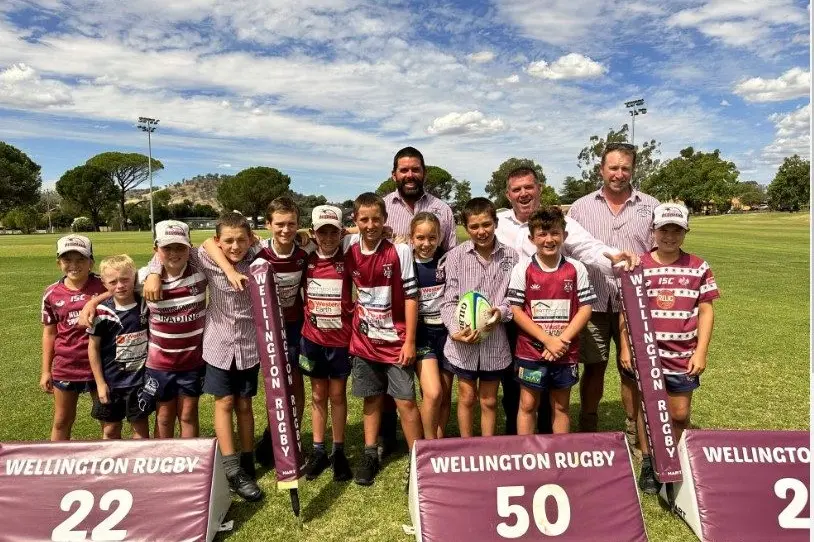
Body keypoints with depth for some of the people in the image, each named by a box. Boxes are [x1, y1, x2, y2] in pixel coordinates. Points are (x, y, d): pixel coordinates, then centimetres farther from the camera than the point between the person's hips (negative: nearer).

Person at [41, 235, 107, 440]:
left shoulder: (103, 286, -10)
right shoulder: (52, 294, -2)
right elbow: (49, 333, 6)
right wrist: (46, 370, 7)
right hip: (65, 367, 2)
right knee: (62, 422, 18)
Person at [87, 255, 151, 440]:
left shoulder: (145, 304, -6)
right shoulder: (102, 312, -12)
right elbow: (93, 348, -5)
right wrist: (100, 383, -5)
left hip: (140, 379, 1)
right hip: (111, 381, -1)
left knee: (141, 428, 11)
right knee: (110, 430, 12)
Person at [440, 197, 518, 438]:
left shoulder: (510, 256, -2)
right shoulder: (456, 256, -6)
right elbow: (449, 301, -6)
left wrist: (501, 312, -18)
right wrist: (455, 330, -20)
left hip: (495, 341, 1)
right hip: (463, 341, -1)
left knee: (489, 401, 15)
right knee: (467, 398, 15)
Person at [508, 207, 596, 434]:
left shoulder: (576, 269, -1)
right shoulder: (522, 269, -6)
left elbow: (585, 308, -2)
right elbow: (516, 311, -7)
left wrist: (562, 341, -13)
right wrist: (548, 340, -14)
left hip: (565, 353, 2)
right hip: (530, 351, -1)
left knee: (561, 406, 15)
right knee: (528, 405, 9)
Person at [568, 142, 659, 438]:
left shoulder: (651, 207, 5)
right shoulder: (580, 207, 5)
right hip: (593, 302, 0)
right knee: (593, 367, 10)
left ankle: (634, 430, 28)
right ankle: (587, 429, 26)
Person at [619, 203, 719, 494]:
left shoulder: (699, 268, 1)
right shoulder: (638, 266, -3)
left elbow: (706, 311, 3)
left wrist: (701, 351, -3)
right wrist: (625, 348, -4)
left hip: (683, 356, 1)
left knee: (680, 413, 12)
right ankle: (648, 464, 25)